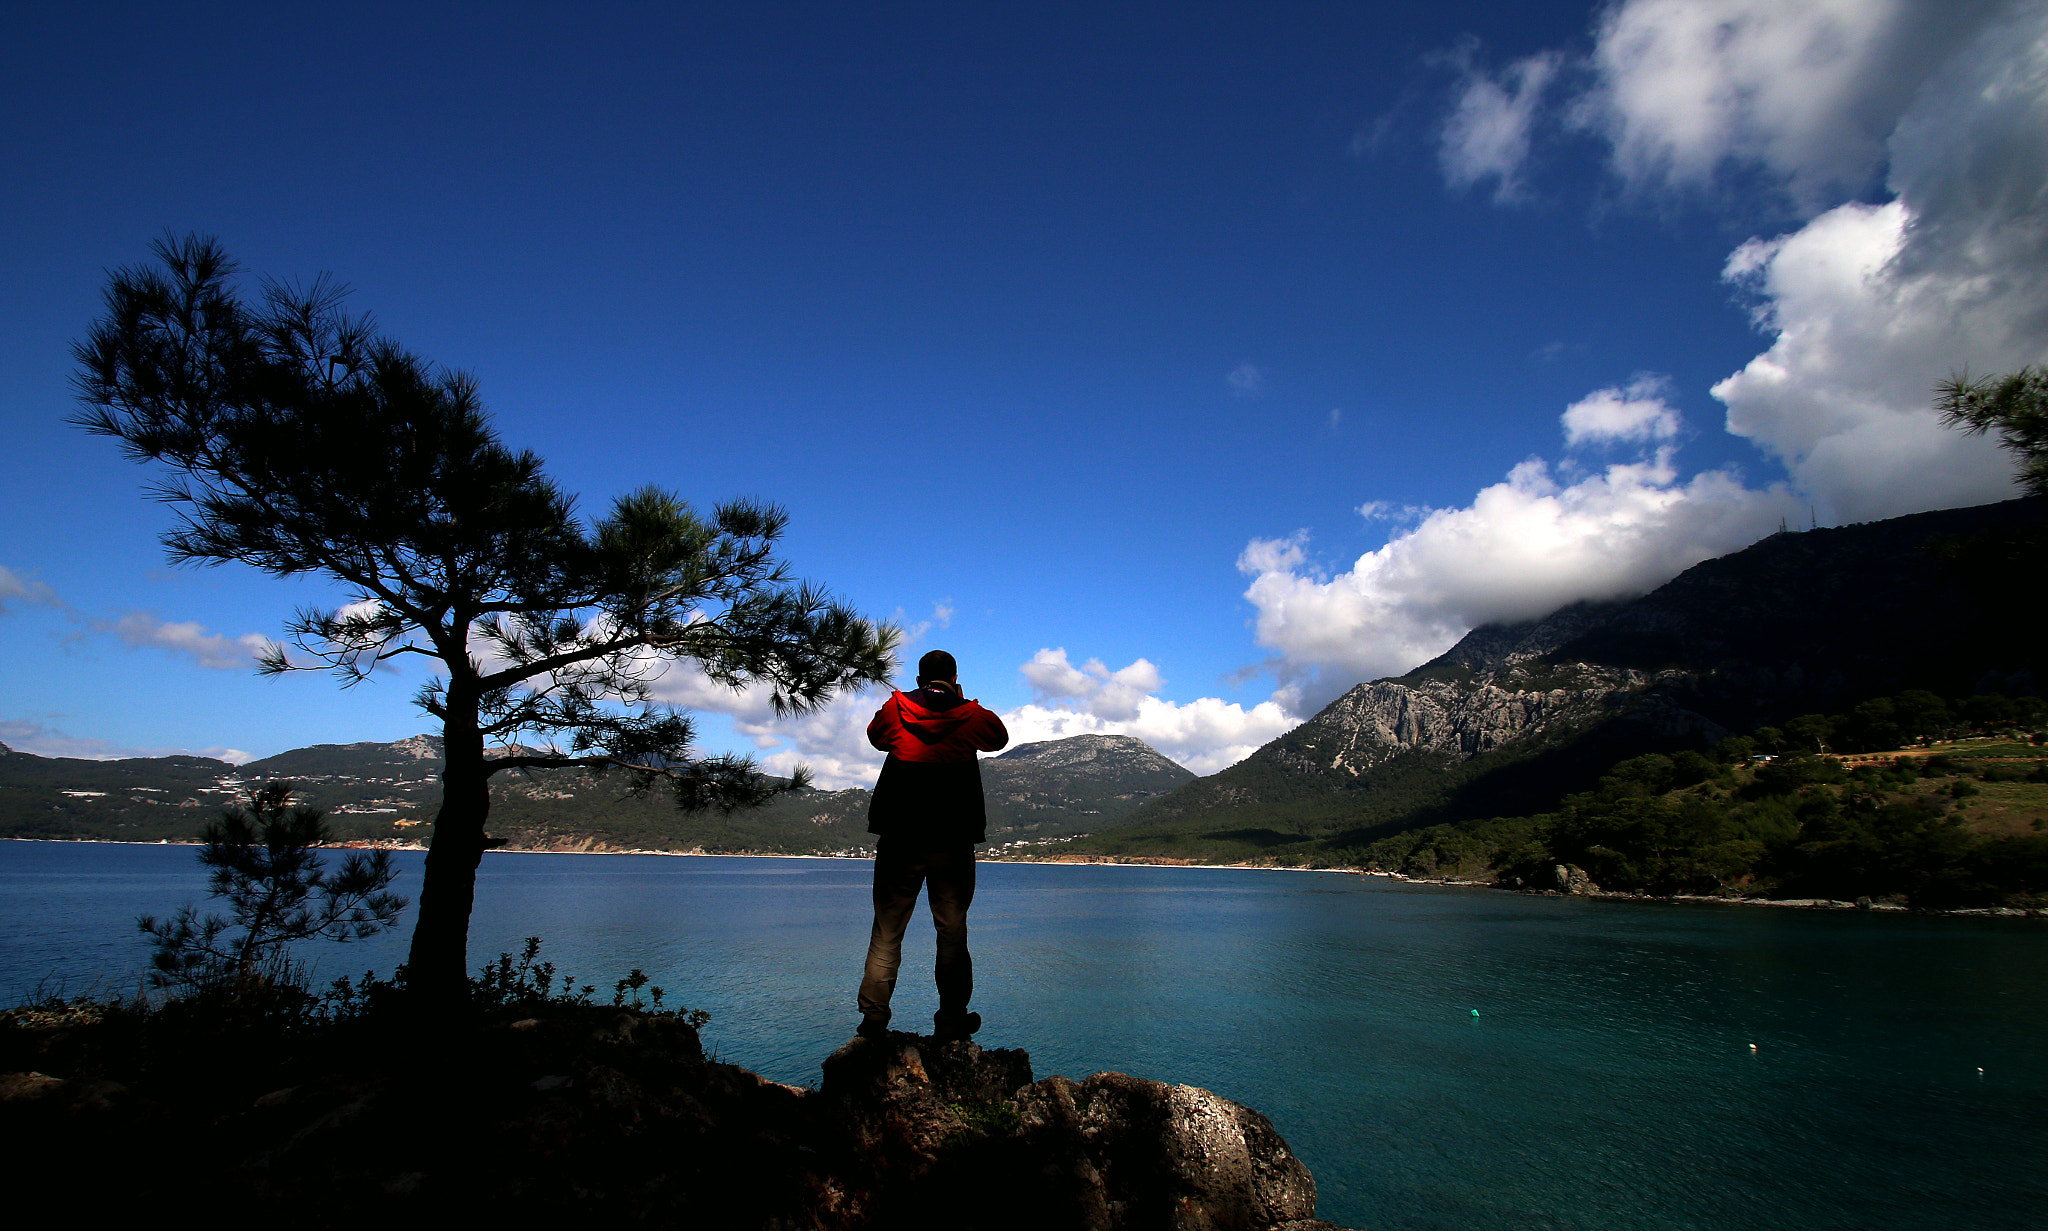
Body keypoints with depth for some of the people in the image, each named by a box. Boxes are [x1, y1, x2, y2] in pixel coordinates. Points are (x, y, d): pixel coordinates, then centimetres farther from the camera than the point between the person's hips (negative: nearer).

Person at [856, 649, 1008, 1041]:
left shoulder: (895, 710, 1)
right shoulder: (971, 716, -2)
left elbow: (875, 736, 22)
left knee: (887, 930, 8)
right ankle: (951, 1020, 12)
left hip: (899, 839, 1)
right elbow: (999, 737, 18)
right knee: (952, 931, 8)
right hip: (953, 843, -1)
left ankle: (873, 1019, 8)